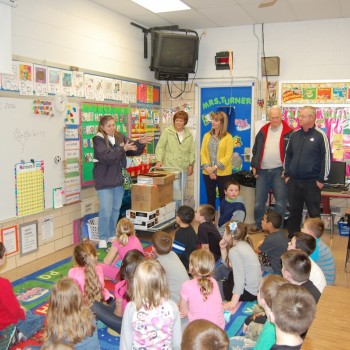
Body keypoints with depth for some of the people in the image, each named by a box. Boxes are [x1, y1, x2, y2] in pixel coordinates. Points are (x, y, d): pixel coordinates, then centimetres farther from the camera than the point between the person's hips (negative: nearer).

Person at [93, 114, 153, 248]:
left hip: (118, 180, 6)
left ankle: (112, 235, 29)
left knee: (116, 209, 14)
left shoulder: (120, 137, 6)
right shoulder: (98, 140, -10)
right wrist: (123, 149, -30)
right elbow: (107, 157, -24)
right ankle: (103, 238, 9)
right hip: (104, 181, -6)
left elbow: (135, 150, 7)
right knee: (106, 211, -5)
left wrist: (140, 142, -13)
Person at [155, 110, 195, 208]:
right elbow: (160, 147, -5)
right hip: (171, 166, -5)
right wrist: (159, 160, -17)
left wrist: (191, 164, 3)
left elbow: (191, 151, 11)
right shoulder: (167, 131, -2)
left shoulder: (189, 134, 10)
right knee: (176, 190, -12)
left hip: (184, 167, 5)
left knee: (182, 191, 10)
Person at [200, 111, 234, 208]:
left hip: (223, 173, -3)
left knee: (223, 198, 5)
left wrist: (215, 167, -18)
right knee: (210, 197, 11)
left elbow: (228, 156, -10)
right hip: (208, 173, 4)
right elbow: (203, 153, 2)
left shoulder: (228, 137, -4)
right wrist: (207, 168, -11)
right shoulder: (207, 135, 8)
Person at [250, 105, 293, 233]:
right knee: (259, 201, 8)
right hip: (263, 171, 4)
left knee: (280, 202, 2)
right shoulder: (263, 131, 10)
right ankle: (259, 225, 23)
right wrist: (254, 166, 9)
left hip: (279, 171, -4)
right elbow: (255, 150, 15)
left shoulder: (288, 132, -3)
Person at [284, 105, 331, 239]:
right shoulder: (295, 134, 8)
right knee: (294, 211, 14)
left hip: (312, 182, -5)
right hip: (293, 181, 5)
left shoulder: (320, 135, -7)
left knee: (314, 213, 6)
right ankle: (292, 236, 26)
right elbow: (288, 155, 16)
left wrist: (322, 179, -8)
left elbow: (327, 158, -7)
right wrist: (287, 175, 10)